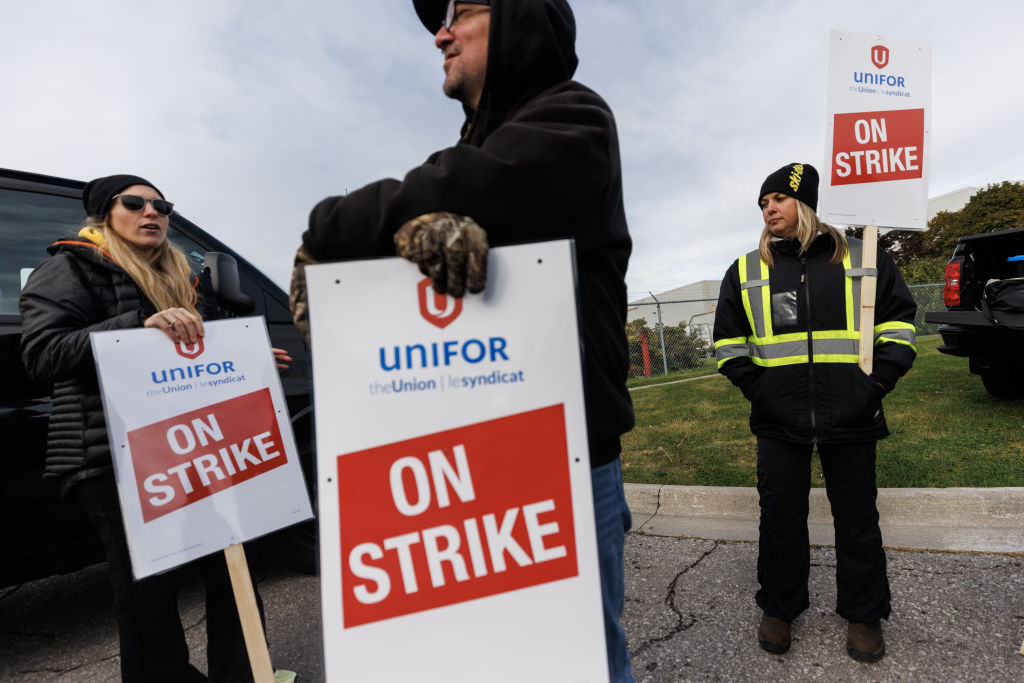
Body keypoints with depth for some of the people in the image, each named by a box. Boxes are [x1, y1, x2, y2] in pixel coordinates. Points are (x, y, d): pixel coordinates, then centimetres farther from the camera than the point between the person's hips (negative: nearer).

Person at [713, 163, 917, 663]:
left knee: (858, 518, 12)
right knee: (780, 517, 8)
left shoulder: (863, 260, 6)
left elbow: (898, 319, 10)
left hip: (850, 417, 0)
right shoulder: (746, 271, 6)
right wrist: (755, 386, -2)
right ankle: (778, 608, 28)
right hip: (778, 421, 0)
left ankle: (863, 615, 33)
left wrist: (880, 380, -2)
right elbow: (728, 340, 9)